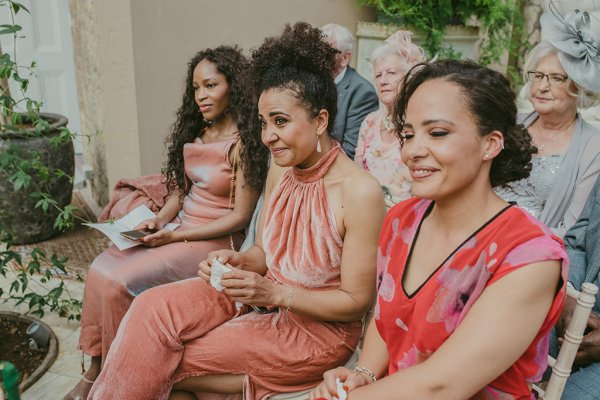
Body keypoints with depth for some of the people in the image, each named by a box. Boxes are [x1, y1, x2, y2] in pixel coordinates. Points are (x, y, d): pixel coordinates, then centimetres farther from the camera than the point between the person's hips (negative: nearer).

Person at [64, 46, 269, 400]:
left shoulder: (243, 142, -15)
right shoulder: (195, 132, 8)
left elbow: (240, 216, -16)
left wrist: (174, 236, -16)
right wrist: (159, 220, -5)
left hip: (215, 239, -7)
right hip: (179, 227, 7)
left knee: (118, 281, -18)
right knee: (100, 270, -9)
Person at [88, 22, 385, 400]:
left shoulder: (361, 192, -23)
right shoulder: (280, 170, -1)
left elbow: (357, 301, -17)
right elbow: (266, 252, 8)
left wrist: (275, 293, -25)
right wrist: (240, 261, -14)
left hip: (318, 327, -6)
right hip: (264, 295, 6)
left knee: (167, 362, -13)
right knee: (155, 307, -13)